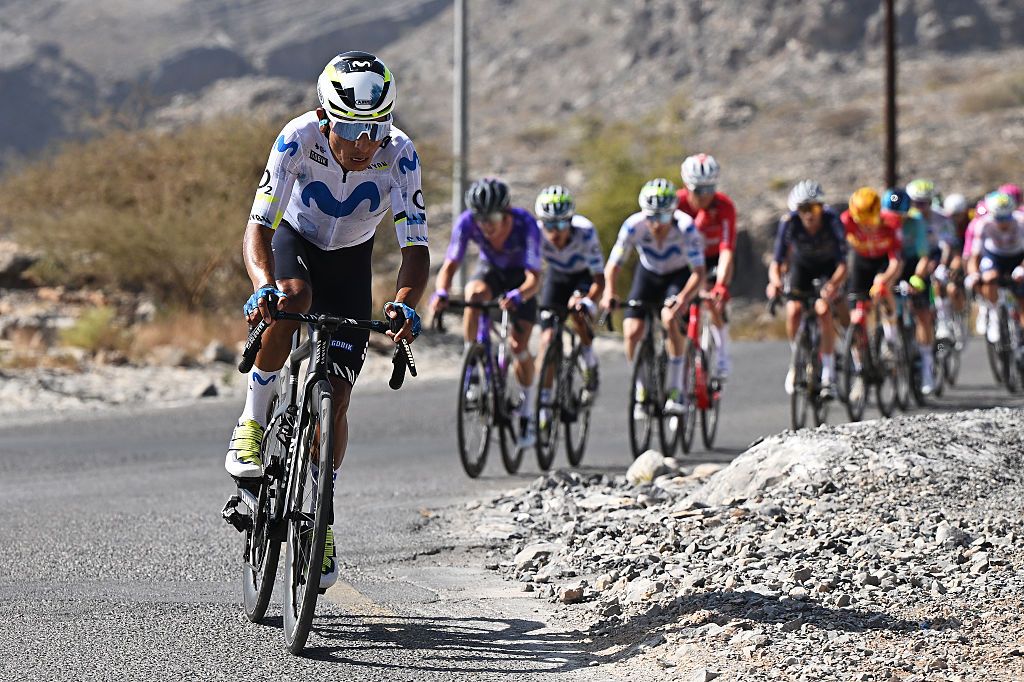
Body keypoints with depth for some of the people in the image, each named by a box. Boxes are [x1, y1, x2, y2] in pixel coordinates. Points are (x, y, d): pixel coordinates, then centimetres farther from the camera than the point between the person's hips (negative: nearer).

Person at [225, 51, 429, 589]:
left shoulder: (399, 155, -30)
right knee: (293, 298, -38)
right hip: (294, 240, -1)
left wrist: (404, 303, -52)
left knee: (336, 396, -6)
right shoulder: (298, 140, -33)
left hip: (349, 261, 1)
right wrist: (263, 287, -56)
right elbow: (257, 229, -36)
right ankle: (252, 423, -20)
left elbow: (416, 248, -31)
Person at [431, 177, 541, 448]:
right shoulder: (466, 222, -30)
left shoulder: (525, 224, -36)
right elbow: (449, 265, -30)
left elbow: (534, 277, -41)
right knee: (474, 296, -36)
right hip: (490, 270, 1)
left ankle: (527, 411, 10)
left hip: (520, 275, -1)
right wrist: (441, 293, -51)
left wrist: (517, 296, -62)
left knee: (519, 347, -10)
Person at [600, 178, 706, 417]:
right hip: (648, 273, 3)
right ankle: (641, 390, 9)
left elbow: (699, 273, -36)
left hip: (679, 275, -2)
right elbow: (613, 265, -24)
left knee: (670, 318, -31)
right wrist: (609, 292, -44)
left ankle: (676, 390, -19)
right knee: (632, 333, -14)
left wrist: (684, 298, -54)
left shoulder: (686, 227, -33)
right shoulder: (634, 225, -28)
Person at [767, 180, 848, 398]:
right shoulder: (789, 223, -30)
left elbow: (842, 264, -37)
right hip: (802, 264, 2)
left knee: (823, 309, -24)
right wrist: (775, 281, -52)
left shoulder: (832, 220, -33)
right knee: (793, 310, -19)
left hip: (829, 267, -2)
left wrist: (833, 284, -58)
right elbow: (776, 261, -30)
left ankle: (828, 373, -15)